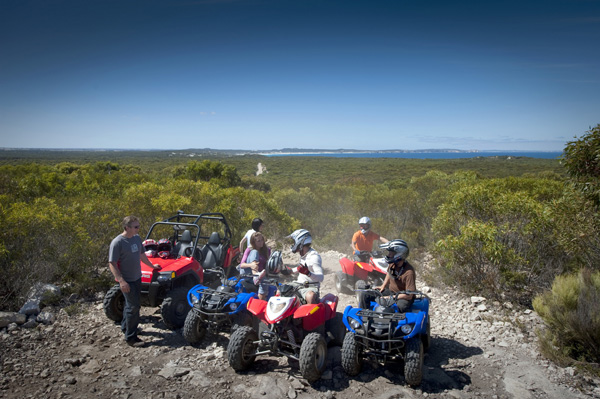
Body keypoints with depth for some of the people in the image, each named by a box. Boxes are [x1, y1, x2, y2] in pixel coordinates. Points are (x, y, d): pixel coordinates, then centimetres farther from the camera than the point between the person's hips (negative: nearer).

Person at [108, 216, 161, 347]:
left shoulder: (137, 238, 4)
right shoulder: (117, 242, -20)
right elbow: (112, 264, -20)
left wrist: (152, 265, 27)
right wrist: (121, 281, -27)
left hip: (137, 277, 8)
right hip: (127, 281, -8)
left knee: (131, 304, 21)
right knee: (133, 307, -6)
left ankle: (125, 327, 41)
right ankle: (130, 337, 5)